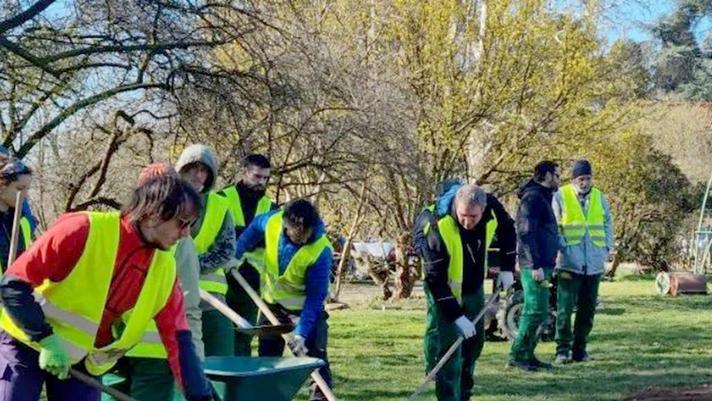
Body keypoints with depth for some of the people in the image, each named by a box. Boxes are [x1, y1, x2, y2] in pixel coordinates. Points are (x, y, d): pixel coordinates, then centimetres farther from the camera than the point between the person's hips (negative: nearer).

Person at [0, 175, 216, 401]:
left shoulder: (164, 269, -6)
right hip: (27, 345, -5)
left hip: (86, 364, 5)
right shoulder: (84, 230, -23)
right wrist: (47, 340, -25)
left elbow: (178, 338, -5)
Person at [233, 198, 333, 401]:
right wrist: (236, 255, 2)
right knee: (266, 354, 12)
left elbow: (315, 297, -28)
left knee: (314, 352, -7)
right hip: (272, 301, 4)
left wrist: (301, 333, -32)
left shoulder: (321, 251, -33)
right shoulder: (272, 222, -24)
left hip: (305, 306, -4)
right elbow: (253, 229, 3)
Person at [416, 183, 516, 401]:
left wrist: (507, 268, 2)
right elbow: (435, 278, -29)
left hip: (474, 288, 6)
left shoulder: (492, 209, -20)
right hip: (444, 292, -6)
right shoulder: (438, 227, -34)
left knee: (474, 342, 13)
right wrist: (456, 316, -29)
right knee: (448, 347, -14)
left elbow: (508, 230, 6)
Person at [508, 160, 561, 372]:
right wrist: (536, 265, -22)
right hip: (535, 266, -10)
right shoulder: (533, 197, -12)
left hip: (541, 264, 10)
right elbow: (526, 233, -19)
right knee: (536, 311, -10)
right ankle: (517, 356, -6)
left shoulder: (542, 197, 20)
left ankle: (527, 355, 17)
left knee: (539, 312, 12)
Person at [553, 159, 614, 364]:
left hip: (594, 263, 4)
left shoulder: (600, 198, 12)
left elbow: (608, 225, 17)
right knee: (565, 307, -7)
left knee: (588, 308, 7)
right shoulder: (561, 197, -1)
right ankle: (563, 349, -2)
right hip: (569, 262, -4)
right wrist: (561, 248, -9)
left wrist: (607, 248, 6)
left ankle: (579, 348, 16)